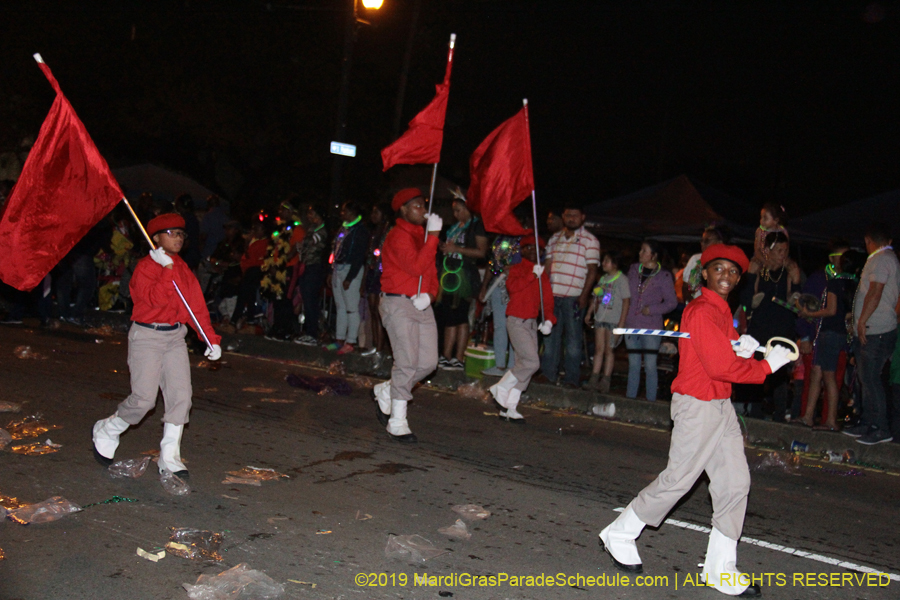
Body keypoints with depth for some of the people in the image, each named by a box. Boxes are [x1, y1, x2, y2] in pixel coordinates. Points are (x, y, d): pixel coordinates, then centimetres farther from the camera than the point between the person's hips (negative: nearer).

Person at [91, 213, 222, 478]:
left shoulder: (183, 268, 11)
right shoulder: (146, 266, -8)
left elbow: (197, 306, 12)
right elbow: (156, 299, -24)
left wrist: (211, 339, 7)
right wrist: (167, 269, -28)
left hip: (175, 337, 6)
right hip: (146, 337, -6)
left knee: (181, 396, -4)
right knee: (144, 399, -8)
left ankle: (169, 459, 5)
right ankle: (106, 432, 21)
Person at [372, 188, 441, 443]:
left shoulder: (422, 235, 18)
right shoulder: (398, 236, -9)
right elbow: (416, 267, -22)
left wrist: (430, 294, -2)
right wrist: (433, 236, -20)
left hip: (422, 305, 8)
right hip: (398, 304, -8)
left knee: (429, 362, 2)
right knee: (407, 363, -10)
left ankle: (386, 391, 24)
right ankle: (397, 423, 1)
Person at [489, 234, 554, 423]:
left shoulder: (543, 275, 14)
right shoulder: (516, 269, -3)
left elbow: (547, 299, 10)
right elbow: (512, 286, -23)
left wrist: (548, 320, -4)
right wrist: (532, 275, -27)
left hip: (532, 323, 7)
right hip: (516, 321, -7)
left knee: (523, 364, 6)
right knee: (532, 362, -16)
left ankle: (509, 408, 13)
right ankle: (500, 389, 3)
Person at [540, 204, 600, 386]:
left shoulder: (589, 240, 1)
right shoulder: (554, 239, 16)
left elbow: (592, 270, -4)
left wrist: (584, 295, -13)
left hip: (574, 297, -5)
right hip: (552, 295, 5)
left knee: (573, 338, -1)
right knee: (550, 335, 7)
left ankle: (572, 379, 4)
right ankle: (548, 374, 15)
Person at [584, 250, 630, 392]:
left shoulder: (621, 279, -6)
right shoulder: (602, 278, 14)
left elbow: (626, 301, -8)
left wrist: (622, 322, -12)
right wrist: (589, 313, 12)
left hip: (613, 320, -6)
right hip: (600, 317, 6)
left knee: (608, 350, -2)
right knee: (598, 349, 5)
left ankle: (605, 381, 3)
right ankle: (594, 379, 6)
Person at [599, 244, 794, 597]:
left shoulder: (722, 312, 14)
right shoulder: (701, 311, -18)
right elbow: (720, 367, -24)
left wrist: (741, 349, 0)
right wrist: (768, 365, -16)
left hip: (720, 406, 10)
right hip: (697, 406, -10)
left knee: (735, 482, 9)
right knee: (678, 479, 0)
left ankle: (720, 569, 20)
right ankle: (619, 536, 19)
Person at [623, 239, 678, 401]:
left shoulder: (663, 275, -4)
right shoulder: (633, 269, 9)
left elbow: (672, 301, -2)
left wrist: (652, 309, -14)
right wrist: (624, 316, 9)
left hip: (651, 327, -4)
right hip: (632, 324, 4)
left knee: (650, 365, -2)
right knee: (633, 365, 10)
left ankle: (651, 400, 6)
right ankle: (630, 398, 17)